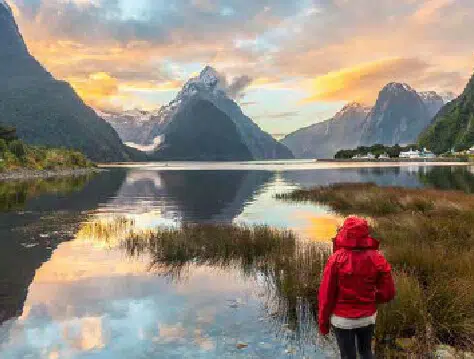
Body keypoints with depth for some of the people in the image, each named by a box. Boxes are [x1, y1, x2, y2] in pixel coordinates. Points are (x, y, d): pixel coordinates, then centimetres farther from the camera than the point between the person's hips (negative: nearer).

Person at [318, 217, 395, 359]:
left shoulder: (337, 259, -19)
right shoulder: (377, 259, -11)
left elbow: (326, 293, -14)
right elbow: (388, 293, -7)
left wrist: (323, 321, -1)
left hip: (342, 319, -3)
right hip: (368, 317, 3)